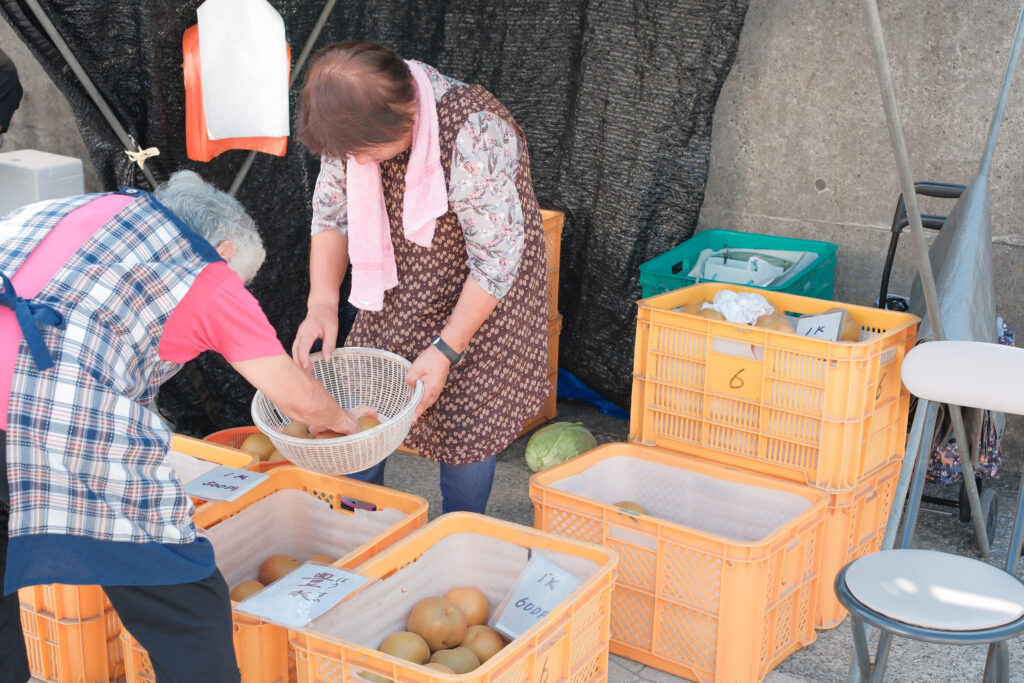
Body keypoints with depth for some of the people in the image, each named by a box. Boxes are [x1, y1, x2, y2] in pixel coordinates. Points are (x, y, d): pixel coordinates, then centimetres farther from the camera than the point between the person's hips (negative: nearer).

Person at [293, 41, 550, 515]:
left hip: (481, 299, -5)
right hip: (396, 297, 6)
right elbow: (332, 212, -2)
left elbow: (497, 258, -26)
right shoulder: (354, 121, -16)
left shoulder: (476, 135, -34)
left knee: (464, 430, 1)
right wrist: (322, 302, -15)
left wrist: (446, 350, -24)